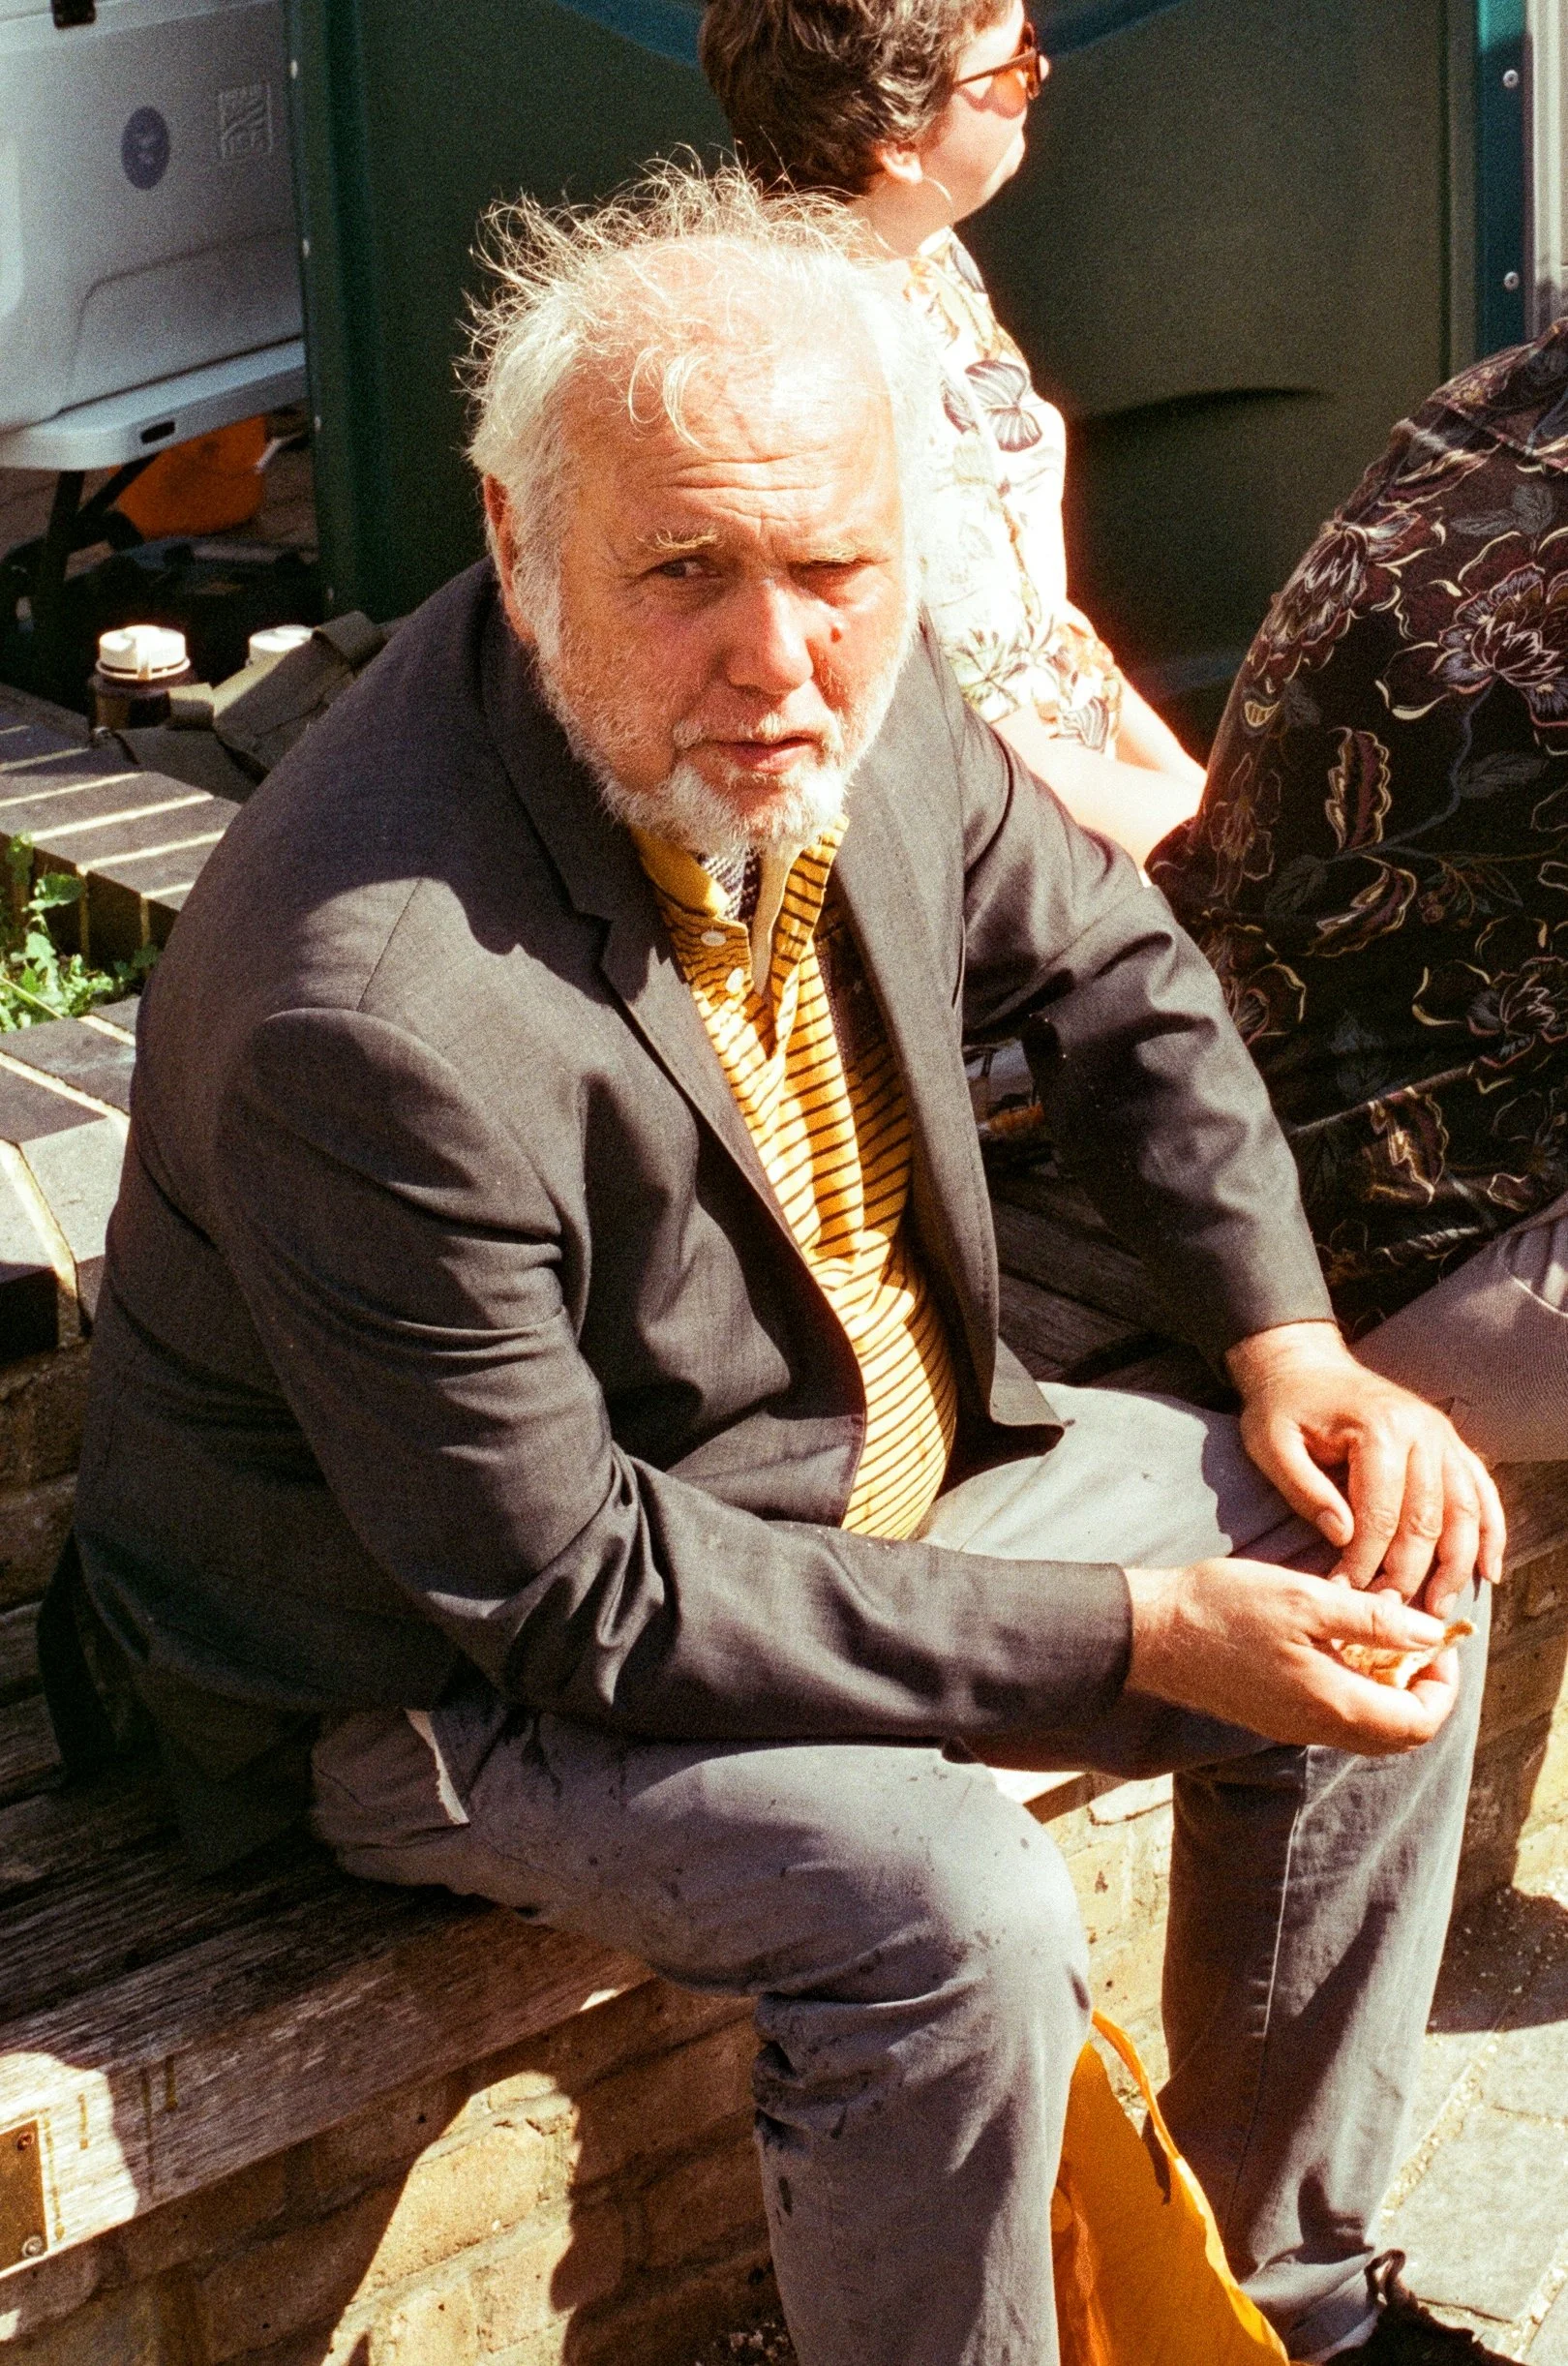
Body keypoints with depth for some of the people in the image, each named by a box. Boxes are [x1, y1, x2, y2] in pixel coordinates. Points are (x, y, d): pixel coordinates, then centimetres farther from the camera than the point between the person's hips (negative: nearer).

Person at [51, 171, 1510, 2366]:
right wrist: (1142, 1635, -27)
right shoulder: (379, 1011, -36)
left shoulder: (852, 690, -13)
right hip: (450, 1660, -8)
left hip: (861, 1466, 8)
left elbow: (1101, 964, 9)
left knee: (1392, 1575, 5)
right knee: (945, 1903, -30)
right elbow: (569, 1602, -29)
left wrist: (1288, 1345, -2)